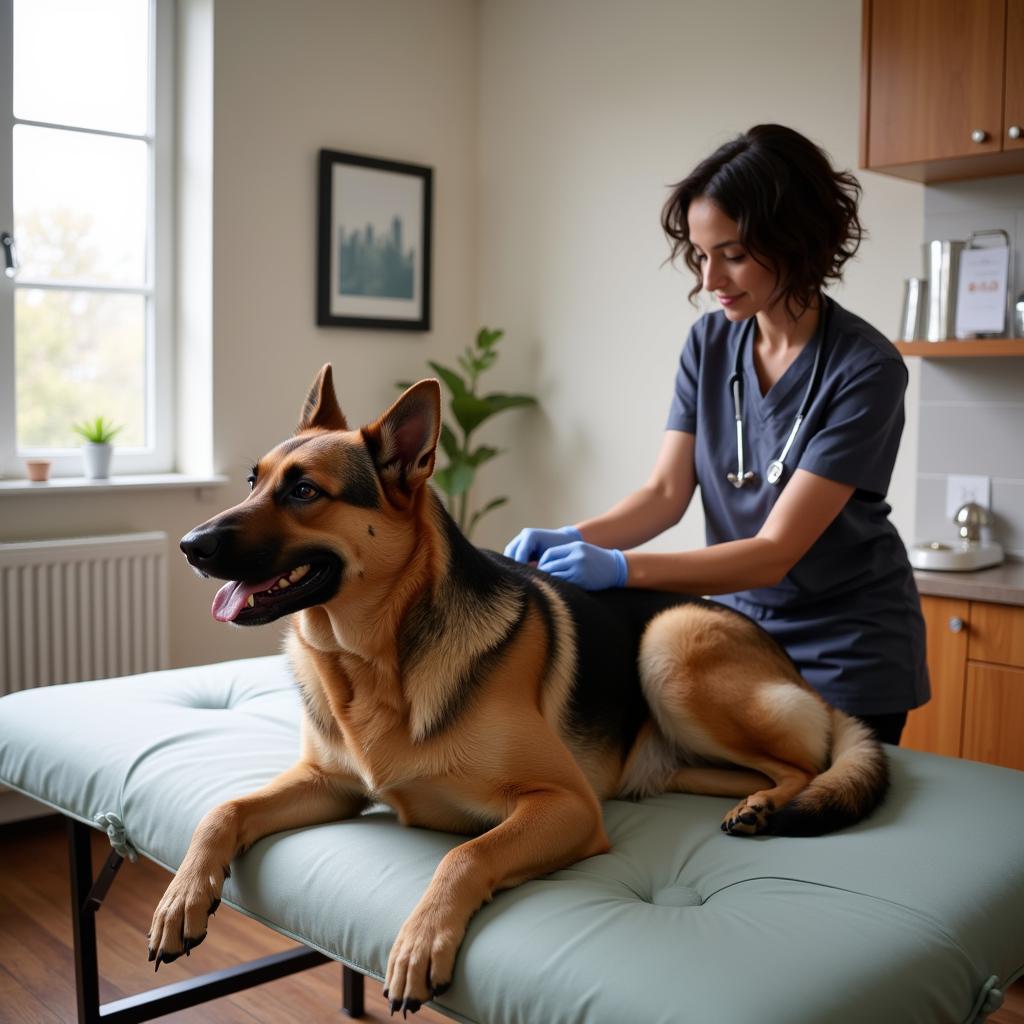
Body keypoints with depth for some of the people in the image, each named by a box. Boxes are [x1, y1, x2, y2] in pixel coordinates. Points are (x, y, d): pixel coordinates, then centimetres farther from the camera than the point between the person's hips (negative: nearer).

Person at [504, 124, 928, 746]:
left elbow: (776, 551, -25)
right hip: (739, 623, 5)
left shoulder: (865, 369, -21)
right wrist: (575, 539, -25)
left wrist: (621, 568, -35)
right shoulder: (711, 343, -3)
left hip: (847, 653, -4)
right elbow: (666, 492, -6)